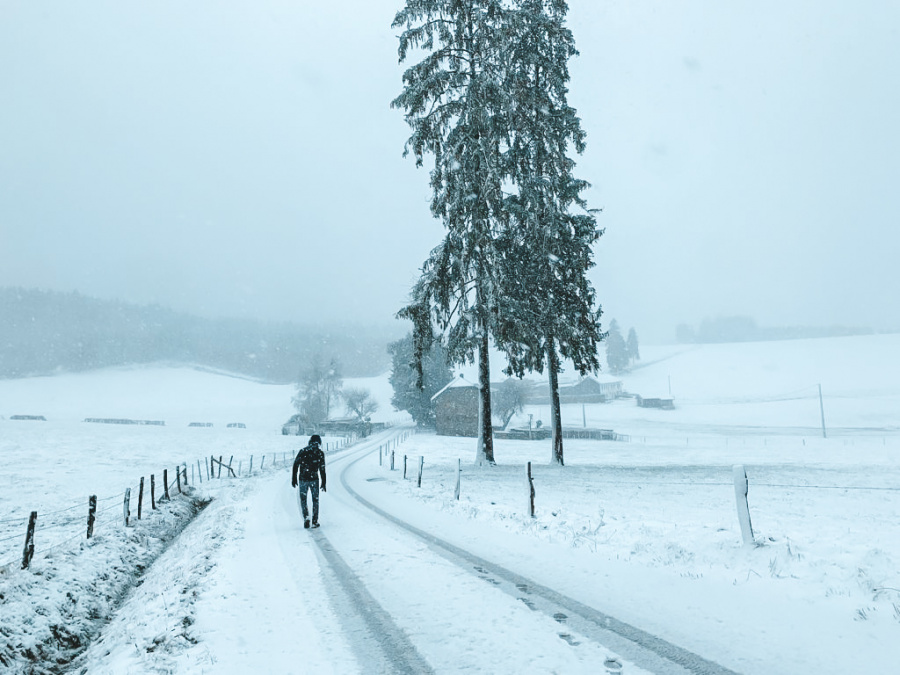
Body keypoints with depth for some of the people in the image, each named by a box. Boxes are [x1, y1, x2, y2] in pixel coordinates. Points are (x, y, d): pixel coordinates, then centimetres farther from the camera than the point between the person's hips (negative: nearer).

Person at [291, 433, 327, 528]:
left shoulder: (302, 451, 5)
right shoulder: (320, 453, 1)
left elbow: (295, 465, 2)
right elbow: (322, 469, -1)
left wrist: (294, 479, 7)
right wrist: (323, 483, 3)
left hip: (302, 479, 1)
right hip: (314, 479, -1)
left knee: (303, 499, 15)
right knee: (315, 500, 12)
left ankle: (306, 517, -3)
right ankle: (315, 521, 9)